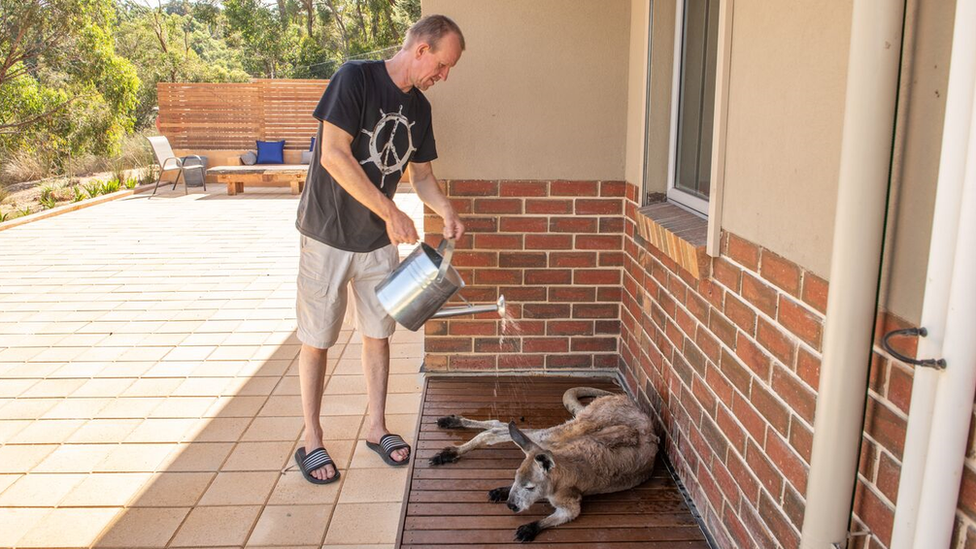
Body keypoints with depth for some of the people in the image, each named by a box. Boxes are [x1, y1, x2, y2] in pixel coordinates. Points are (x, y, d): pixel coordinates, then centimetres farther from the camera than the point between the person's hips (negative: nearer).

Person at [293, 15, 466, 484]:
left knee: (377, 334, 12)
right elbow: (334, 155, -23)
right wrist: (391, 213, -24)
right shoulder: (355, 77, -15)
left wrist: (447, 213, -5)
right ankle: (312, 441, 19)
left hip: (380, 240, 6)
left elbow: (421, 173, 14)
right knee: (316, 340, 5)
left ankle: (377, 428, 27)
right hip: (328, 235, -6)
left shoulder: (418, 107, 5)